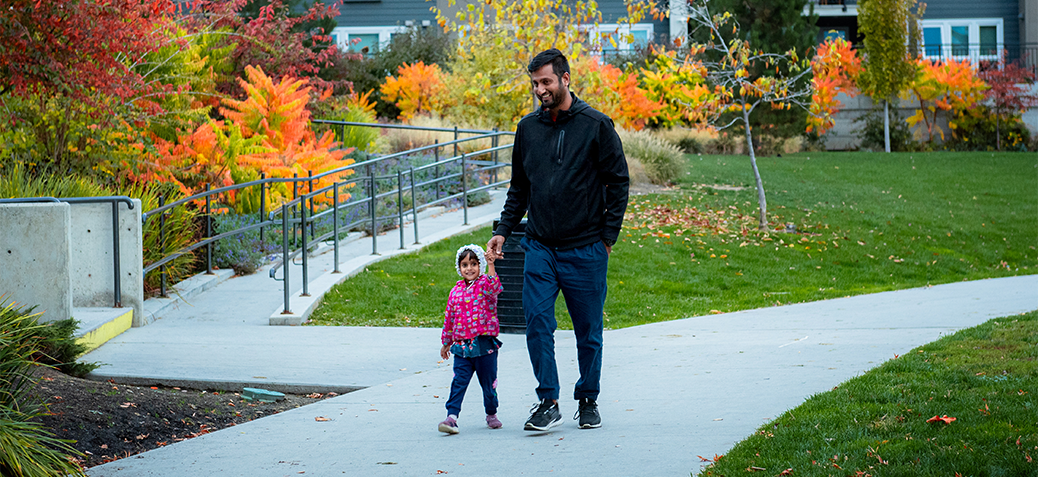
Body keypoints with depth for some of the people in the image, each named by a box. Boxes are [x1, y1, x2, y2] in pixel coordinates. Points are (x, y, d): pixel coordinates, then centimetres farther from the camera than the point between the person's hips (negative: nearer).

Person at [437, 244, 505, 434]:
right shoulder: (456, 291, 10)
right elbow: (449, 317, 18)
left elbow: (494, 288, -29)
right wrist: (446, 343, 23)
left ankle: (491, 414, 29)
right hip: (462, 345, 3)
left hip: (484, 344, -3)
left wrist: (491, 267, -38)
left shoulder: (485, 284, -2)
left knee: (488, 382, 9)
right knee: (459, 381, -8)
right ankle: (452, 417, -15)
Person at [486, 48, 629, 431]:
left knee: (588, 331, 6)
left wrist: (608, 236, -5)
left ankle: (588, 401, 21)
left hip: (585, 250, -3)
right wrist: (503, 230, 7)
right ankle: (548, 403, -1)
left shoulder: (596, 125, -4)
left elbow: (618, 183, -1)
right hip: (540, 248, 3)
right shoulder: (528, 128, 8)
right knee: (537, 323, -9)